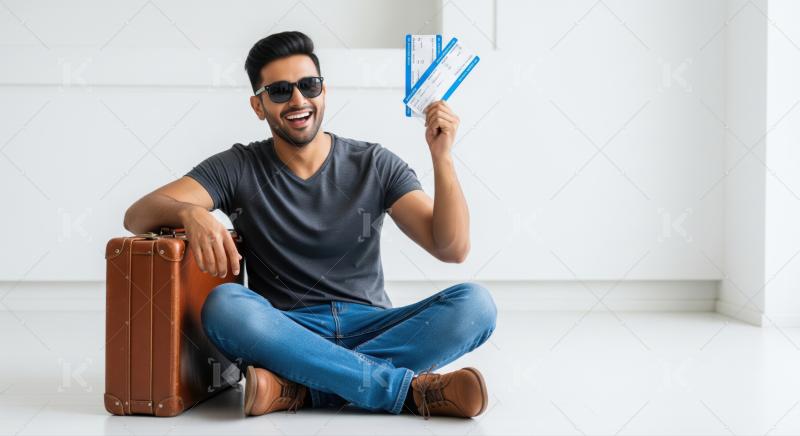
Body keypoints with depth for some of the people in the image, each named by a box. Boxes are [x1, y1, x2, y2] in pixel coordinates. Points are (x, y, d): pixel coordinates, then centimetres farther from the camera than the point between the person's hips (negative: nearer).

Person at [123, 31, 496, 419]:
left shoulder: (375, 164, 6)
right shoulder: (238, 168, 4)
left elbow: (452, 248, -2)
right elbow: (137, 216, -7)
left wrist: (442, 157, -15)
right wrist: (190, 212, -30)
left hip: (370, 328, 1)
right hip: (285, 334, -1)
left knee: (474, 303, -24)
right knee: (224, 305, -33)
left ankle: (300, 390, -29)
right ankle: (413, 389, -29)